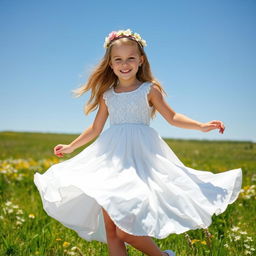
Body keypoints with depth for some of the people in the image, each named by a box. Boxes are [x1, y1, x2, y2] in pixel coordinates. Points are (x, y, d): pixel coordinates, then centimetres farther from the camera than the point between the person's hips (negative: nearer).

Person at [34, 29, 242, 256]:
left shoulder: (150, 90, 3)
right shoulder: (107, 94, 12)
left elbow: (172, 117, 6)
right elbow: (96, 129, 21)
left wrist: (201, 126, -7)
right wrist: (70, 147, 28)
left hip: (141, 156, -4)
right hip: (112, 158, 4)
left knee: (125, 230, -13)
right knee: (110, 231, 2)